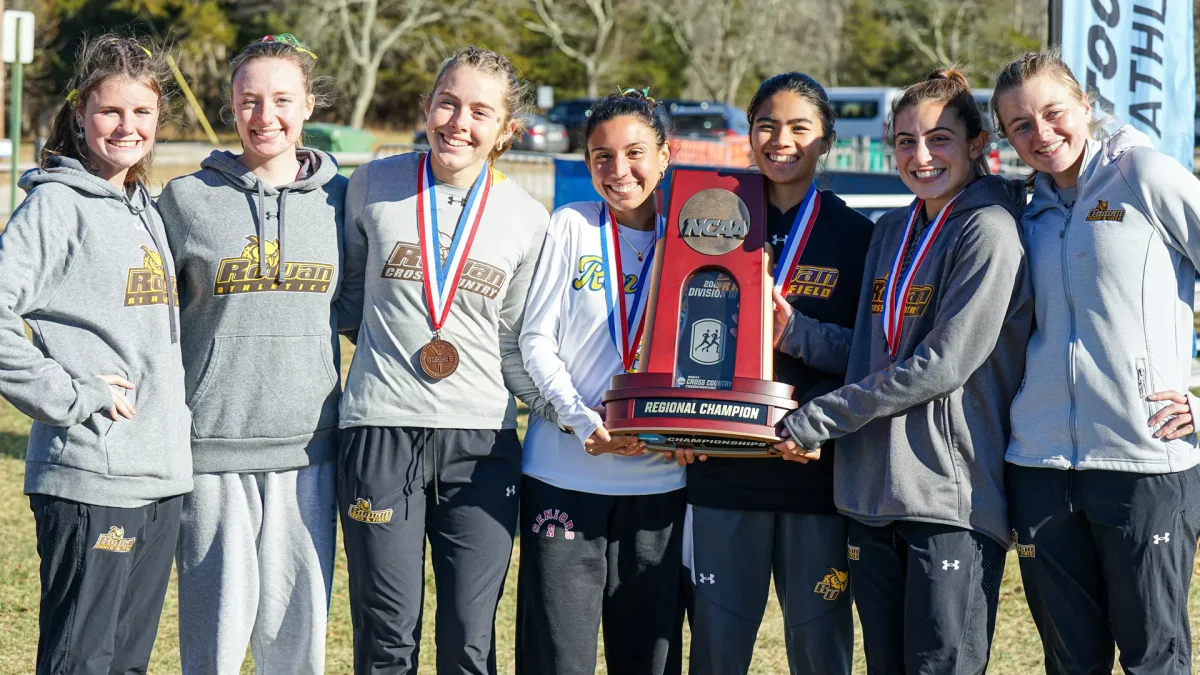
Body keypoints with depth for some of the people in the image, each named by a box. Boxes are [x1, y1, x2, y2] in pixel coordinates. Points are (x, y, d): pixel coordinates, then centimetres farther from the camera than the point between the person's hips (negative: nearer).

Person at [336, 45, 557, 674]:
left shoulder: (527, 220, 7)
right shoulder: (373, 186, 5)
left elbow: (514, 345, 10)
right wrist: (386, 335, 6)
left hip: (482, 440, 1)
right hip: (380, 430, -1)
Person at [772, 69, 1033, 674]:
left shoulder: (990, 230, -9)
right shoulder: (890, 232, 16)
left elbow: (941, 364, -15)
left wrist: (818, 419, -10)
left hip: (952, 499, -7)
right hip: (871, 496, 7)